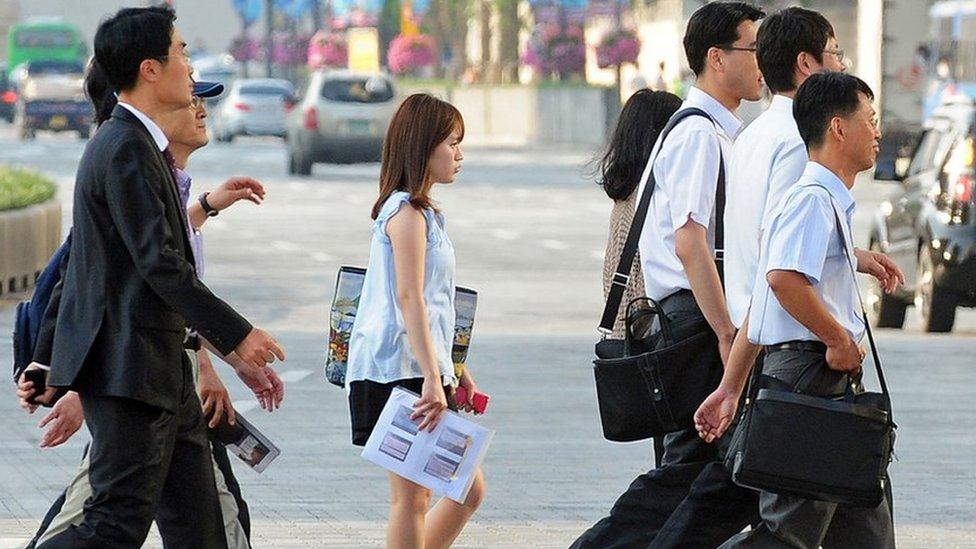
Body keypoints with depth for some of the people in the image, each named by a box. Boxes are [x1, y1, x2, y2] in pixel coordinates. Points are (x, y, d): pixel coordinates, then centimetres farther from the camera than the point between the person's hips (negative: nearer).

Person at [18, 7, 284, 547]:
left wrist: (48, 359, 24)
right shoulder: (126, 149, -16)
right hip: (128, 370, -11)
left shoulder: (133, 145, 17)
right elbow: (160, 264, -21)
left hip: (162, 372, 11)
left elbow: (78, 264, 22)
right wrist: (237, 335, -17)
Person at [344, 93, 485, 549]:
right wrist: (432, 378, -26)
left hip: (424, 372, 10)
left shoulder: (421, 213, 20)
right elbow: (408, 298, -20)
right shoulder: (407, 213, -11)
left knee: (468, 490, 10)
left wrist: (453, 370, 22)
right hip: (400, 371, -10)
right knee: (412, 497, -7)